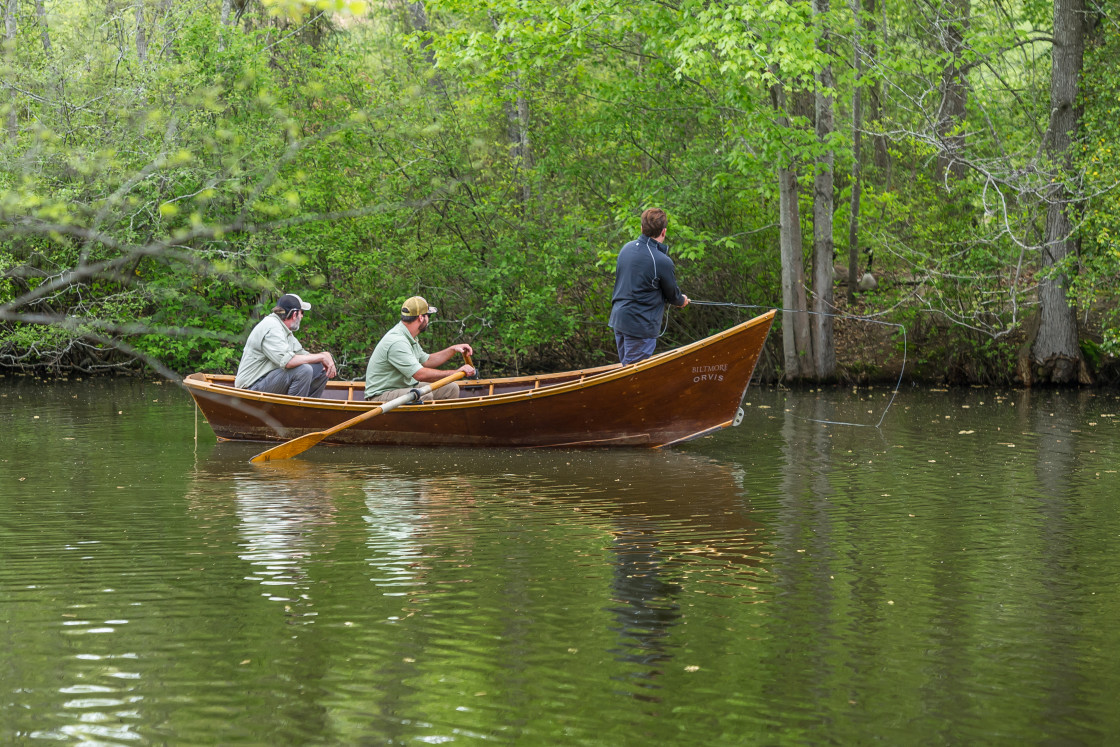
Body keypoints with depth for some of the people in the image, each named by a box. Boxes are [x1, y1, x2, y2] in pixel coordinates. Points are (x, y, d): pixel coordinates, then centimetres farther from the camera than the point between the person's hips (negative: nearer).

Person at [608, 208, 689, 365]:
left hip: (618, 319, 8)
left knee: (626, 368, 18)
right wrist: (682, 301, 23)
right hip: (641, 325, -8)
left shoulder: (626, 248, 3)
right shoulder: (662, 262, -18)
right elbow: (672, 294, -3)